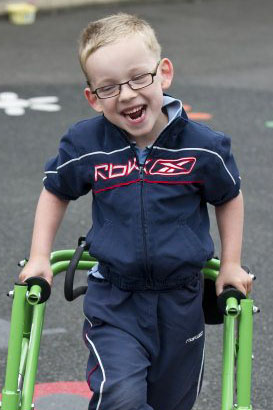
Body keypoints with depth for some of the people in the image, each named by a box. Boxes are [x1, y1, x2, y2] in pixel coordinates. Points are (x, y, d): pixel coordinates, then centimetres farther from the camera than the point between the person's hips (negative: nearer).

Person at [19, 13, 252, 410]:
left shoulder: (203, 146, -11)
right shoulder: (85, 145, -10)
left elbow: (229, 197, 9)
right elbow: (56, 192, 11)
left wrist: (230, 264, 7)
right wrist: (39, 258, 5)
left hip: (180, 301, 1)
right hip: (114, 302, -1)